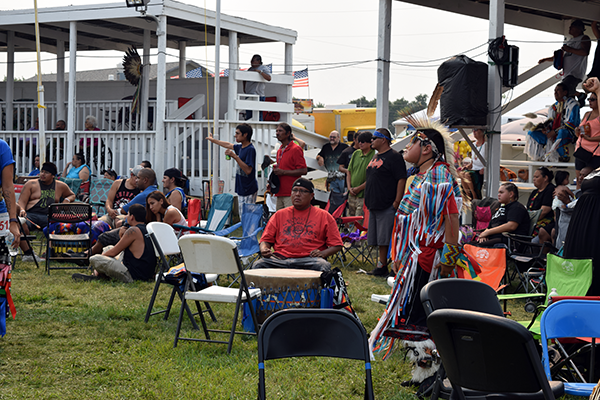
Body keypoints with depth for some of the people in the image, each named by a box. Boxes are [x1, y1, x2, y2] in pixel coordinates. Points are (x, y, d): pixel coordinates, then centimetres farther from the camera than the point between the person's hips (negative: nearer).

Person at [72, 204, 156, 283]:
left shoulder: (133, 231, -17)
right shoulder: (147, 229, 11)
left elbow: (113, 252, -9)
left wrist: (101, 255, 9)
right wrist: (122, 236, 6)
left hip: (133, 275, -10)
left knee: (94, 259, -17)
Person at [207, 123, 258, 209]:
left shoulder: (250, 149, -16)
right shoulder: (240, 147, 11)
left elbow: (248, 170, -25)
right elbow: (228, 145, 31)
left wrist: (235, 157, -27)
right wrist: (213, 140, 44)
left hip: (249, 191, -9)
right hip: (241, 189, 9)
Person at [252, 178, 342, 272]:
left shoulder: (324, 216, 14)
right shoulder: (279, 215, 21)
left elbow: (336, 245, 10)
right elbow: (266, 239, 20)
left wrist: (322, 253, -11)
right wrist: (264, 249, -5)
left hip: (309, 259, -2)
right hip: (281, 259, 2)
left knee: (323, 266, -36)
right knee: (258, 265, -28)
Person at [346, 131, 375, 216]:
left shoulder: (374, 156, -10)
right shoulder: (356, 154, 11)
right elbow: (349, 172, 17)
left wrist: (358, 189, -11)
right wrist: (349, 188, 4)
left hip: (363, 196, -7)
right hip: (352, 195, 7)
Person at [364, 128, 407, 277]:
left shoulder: (394, 157, -10)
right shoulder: (376, 157, 18)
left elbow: (401, 179, -16)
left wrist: (397, 201, -20)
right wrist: (367, 197, 22)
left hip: (387, 206, -9)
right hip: (374, 205, 9)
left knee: (384, 238, -8)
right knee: (378, 238, 10)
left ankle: (382, 266, -6)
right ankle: (381, 264, 15)